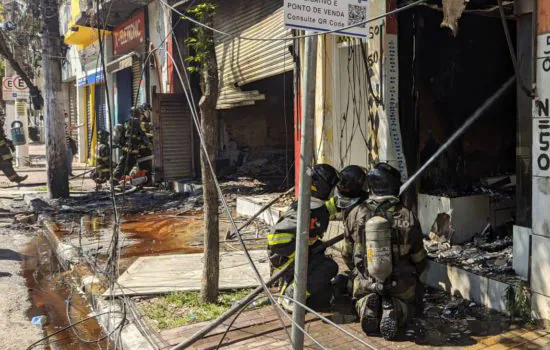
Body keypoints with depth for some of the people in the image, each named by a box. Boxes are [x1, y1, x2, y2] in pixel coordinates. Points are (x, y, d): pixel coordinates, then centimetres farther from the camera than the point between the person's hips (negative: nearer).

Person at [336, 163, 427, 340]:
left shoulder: (355, 214, -10)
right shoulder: (407, 216, -13)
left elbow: (347, 254, 3)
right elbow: (419, 259, 0)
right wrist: (413, 277, 23)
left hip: (365, 283, 2)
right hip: (401, 285, -1)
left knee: (359, 297, 34)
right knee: (410, 300, 31)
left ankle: (366, 307, -3)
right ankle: (396, 310, -6)